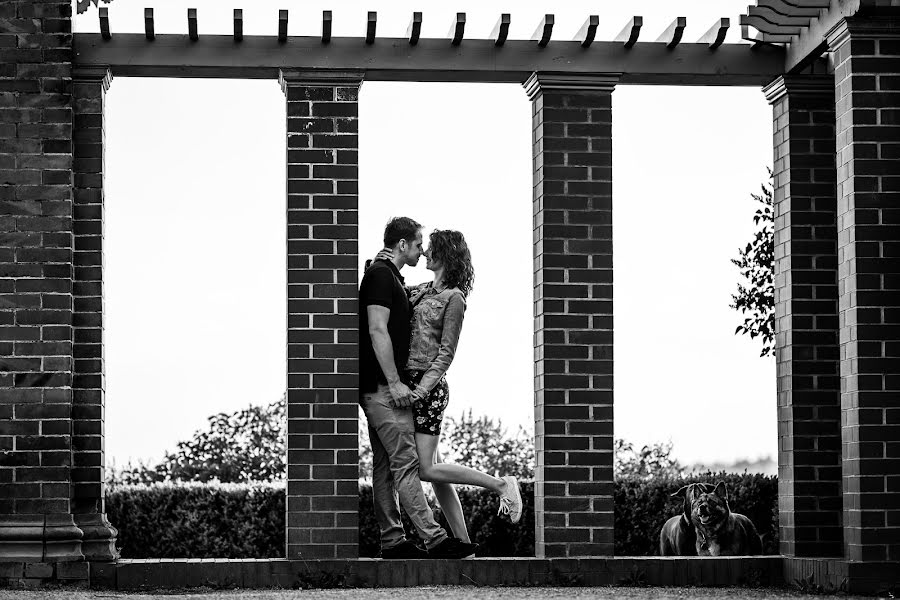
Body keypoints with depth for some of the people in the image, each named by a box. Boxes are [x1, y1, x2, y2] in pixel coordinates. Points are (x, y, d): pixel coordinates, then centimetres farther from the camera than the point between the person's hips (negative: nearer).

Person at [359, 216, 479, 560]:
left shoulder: (390, 277, 19)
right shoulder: (381, 275, -12)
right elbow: (377, 330, -20)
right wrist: (394, 383, -22)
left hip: (380, 388, 11)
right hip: (382, 386, -11)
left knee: (385, 465, 9)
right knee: (406, 462, -11)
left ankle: (392, 541, 11)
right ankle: (434, 539, -12)